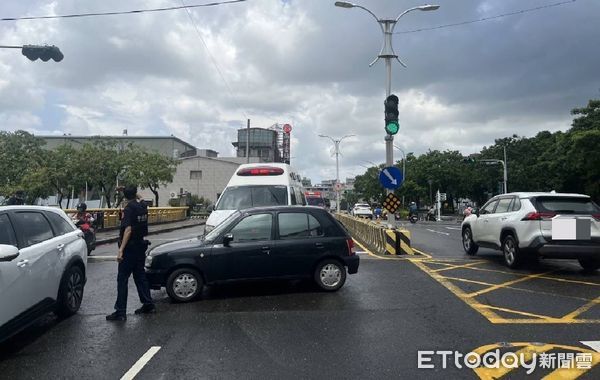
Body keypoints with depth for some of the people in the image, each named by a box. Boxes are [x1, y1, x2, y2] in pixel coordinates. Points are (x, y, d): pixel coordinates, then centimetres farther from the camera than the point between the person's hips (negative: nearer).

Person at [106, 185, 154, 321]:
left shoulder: (128, 209, -15)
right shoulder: (143, 208, 6)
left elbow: (128, 229, -24)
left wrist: (121, 250, -27)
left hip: (130, 248, -7)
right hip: (141, 246, 7)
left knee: (122, 280, -2)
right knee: (140, 276, 16)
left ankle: (120, 312, 0)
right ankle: (148, 305, 21)